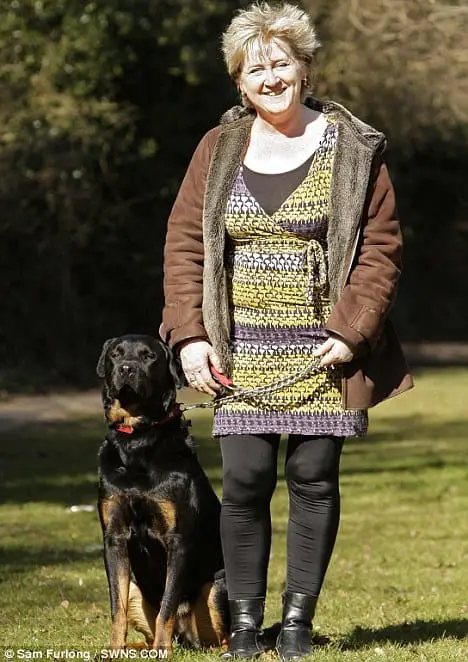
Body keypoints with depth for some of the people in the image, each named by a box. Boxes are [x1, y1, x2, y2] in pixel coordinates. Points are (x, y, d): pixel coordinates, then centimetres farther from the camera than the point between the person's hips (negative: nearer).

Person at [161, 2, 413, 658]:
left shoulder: (352, 148, 0)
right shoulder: (218, 150, 7)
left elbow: (381, 245, 0)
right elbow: (184, 242, 8)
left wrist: (351, 331, -10)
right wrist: (190, 334, -2)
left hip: (323, 351, -1)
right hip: (244, 352, 1)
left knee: (314, 478, 0)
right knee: (245, 479, -5)